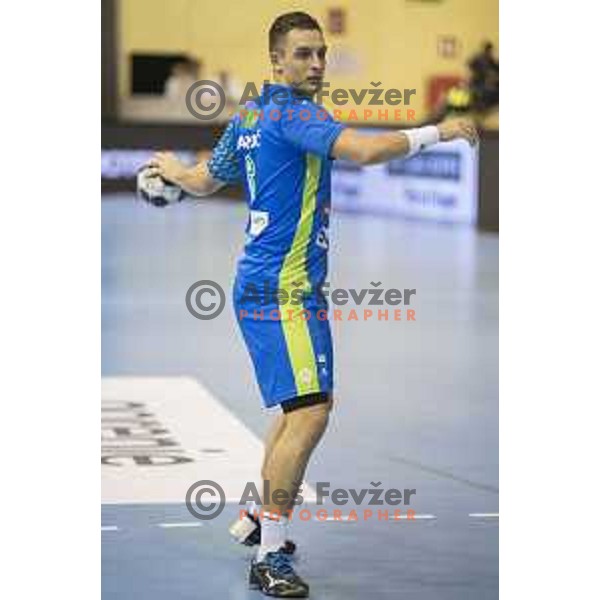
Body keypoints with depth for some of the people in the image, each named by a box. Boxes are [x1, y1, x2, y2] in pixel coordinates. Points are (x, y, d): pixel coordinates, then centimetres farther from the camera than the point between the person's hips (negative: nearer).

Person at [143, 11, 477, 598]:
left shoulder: (251, 116, 14)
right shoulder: (294, 113, -15)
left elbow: (202, 180, 27)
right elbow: (362, 149, -32)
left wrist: (172, 168, 50)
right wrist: (436, 132, -24)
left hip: (261, 284, 11)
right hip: (285, 290, -11)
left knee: (297, 408, 22)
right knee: (310, 412, -15)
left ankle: (261, 521, 34)